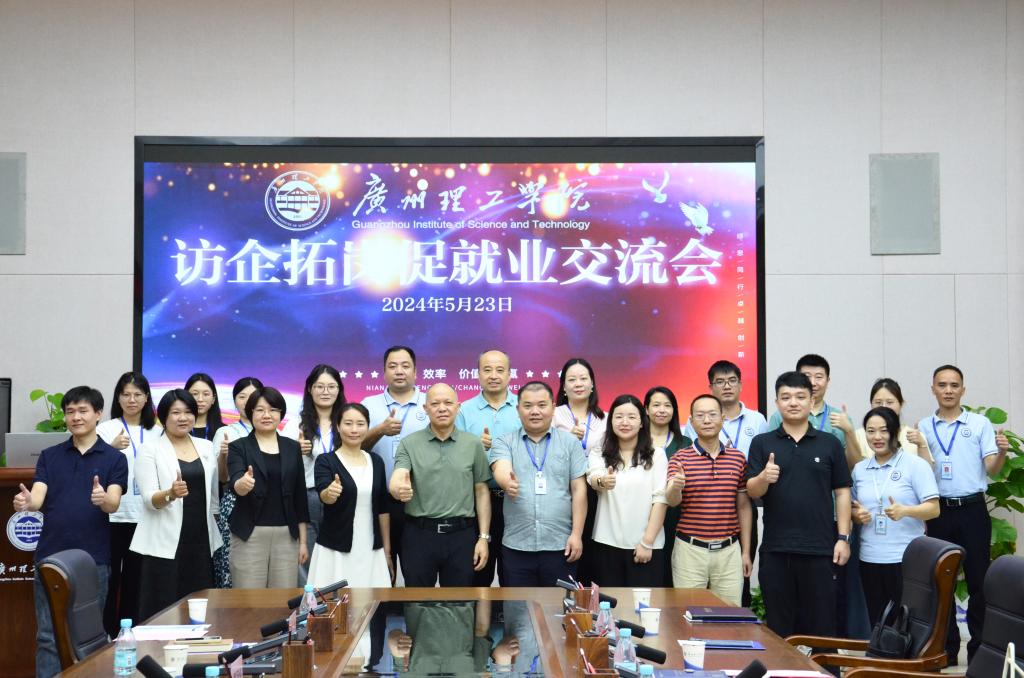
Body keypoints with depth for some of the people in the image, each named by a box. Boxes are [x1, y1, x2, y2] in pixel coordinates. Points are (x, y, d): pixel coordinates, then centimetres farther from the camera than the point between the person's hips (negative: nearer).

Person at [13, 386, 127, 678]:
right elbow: (38, 497, -5)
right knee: (48, 635, 3)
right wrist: (27, 501, -29)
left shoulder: (114, 458, 1)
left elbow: (114, 503, -11)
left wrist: (103, 498, -35)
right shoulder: (49, 456, 8)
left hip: (93, 559, -2)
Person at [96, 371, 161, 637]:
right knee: (109, 577, -2)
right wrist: (112, 449, -23)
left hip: (145, 516, 3)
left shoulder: (156, 433, 10)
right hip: (113, 515, -3)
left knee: (135, 578, 6)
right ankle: (107, 634, 6)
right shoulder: (106, 429, 1)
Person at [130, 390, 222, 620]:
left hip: (201, 541, 4)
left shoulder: (206, 447, 12)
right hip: (165, 544, -4)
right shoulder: (150, 450, -2)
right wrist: (170, 494, -30)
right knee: (162, 610, -5)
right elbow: (149, 499, -10)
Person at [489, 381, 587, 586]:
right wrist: (508, 483, -39)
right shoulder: (504, 443, 5)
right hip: (516, 546, 0)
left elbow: (579, 490, 3)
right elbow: (501, 470, -15)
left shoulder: (570, 442, 6)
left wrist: (576, 534, -4)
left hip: (560, 545, 0)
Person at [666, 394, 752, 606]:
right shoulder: (680, 458, -1)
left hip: (728, 550, 2)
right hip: (690, 549, -2)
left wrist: (746, 551, 8)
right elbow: (672, 501, -14)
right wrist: (675, 487, -38)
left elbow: (743, 506, 11)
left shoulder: (738, 458, 7)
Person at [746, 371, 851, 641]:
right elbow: (752, 492, 1)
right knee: (779, 627, 7)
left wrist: (843, 537, -1)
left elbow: (842, 492, 7)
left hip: (820, 548, 0)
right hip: (775, 548, 0)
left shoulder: (830, 444, 6)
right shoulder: (762, 443, 6)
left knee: (821, 624, 4)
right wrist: (764, 477, -21)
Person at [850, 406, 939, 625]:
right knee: (877, 623, 6)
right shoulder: (859, 469, 13)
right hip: (870, 560, 4)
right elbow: (852, 508, 20)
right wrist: (857, 515, -3)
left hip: (907, 560, -4)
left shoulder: (916, 465, -2)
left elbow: (933, 508, -7)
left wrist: (904, 511, -24)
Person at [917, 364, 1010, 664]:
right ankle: (947, 648, 17)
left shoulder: (980, 424, 2)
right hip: (939, 510, 2)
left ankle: (979, 648, 9)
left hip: (972, 510, -2)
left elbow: (991, 469, -2)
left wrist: (1002, 453, -22)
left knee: (978, 579, 0)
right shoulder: (924, 427, 7)